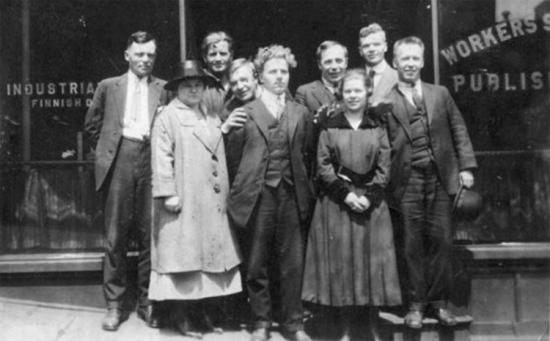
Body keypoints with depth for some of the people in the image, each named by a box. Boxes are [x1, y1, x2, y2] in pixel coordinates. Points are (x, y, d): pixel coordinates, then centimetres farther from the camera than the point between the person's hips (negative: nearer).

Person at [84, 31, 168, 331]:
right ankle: (114, 304, 10)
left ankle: (147, 302, 14)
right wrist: (108, 149, 11)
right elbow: (92, 124, 17)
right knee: (115, 236, 1)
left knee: (150, 234, 2)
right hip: (119, 162, 0)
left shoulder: (164, 89, 11)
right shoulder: (108, 86, 13)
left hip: (152, 161, 0)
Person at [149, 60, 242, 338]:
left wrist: (226, 191, 16)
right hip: (184, 202, -6)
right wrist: (168, 194, -18)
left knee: (212, 253, 8)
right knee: (184, 255, -3)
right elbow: (161, 158, -11)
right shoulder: (167, 117, -4)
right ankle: (182, 316, 7)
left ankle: (207, 312, 17)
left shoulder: (212, 119, 17)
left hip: (212, 203, 7)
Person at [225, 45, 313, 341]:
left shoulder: (300, 113, 10)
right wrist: (245, 186, 1)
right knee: (257, 263, 7)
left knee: (293, 263, 5)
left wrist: (302, 188, 6)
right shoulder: (245, 113, 1)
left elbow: (303, 155, 12)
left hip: (290, 195, 2)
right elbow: (234, 156, 2)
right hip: (258, 195, -2)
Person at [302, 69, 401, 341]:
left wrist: (369, 196, -11)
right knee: (341, 261, 1)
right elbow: (323, 165, -2)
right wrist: (345, 193, -12)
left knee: (373, 259, 3)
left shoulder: (377, 125, 6)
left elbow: (384, 167, 1)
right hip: (337, 201, -1)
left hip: (371, 201, 1)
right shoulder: (330, 125, 2)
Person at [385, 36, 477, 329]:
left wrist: (466, 167, 2)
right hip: (407, 181, -2)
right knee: (413, 245, 4)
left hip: (440, 178, 3)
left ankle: (439, 302, 18)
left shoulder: (440, 94, 10)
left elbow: (459, 131, 9)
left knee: (441, 240, 5)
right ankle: (416, 304, 16)